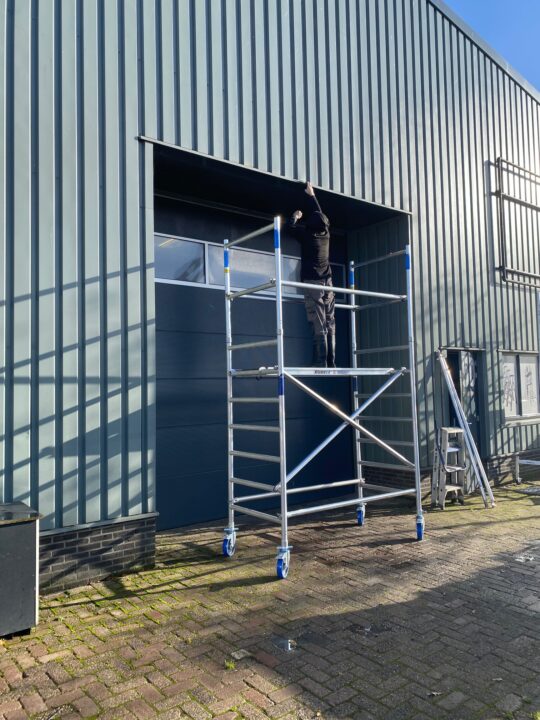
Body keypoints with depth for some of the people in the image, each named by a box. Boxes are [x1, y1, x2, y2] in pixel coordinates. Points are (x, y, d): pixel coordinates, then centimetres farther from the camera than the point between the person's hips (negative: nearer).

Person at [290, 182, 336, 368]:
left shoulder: (307, 234, -4)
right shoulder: (326, 233, 9)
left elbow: (292, 225, 7)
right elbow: (320, 215, 25)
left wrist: (296, 216, 28)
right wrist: (312, 195, 37)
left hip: (313, 284, -5)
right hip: (328, 283, 5)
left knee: (319, 326, -10)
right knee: (330, 325, 3)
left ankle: (320, 364, -13)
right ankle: (331, 363, 3)